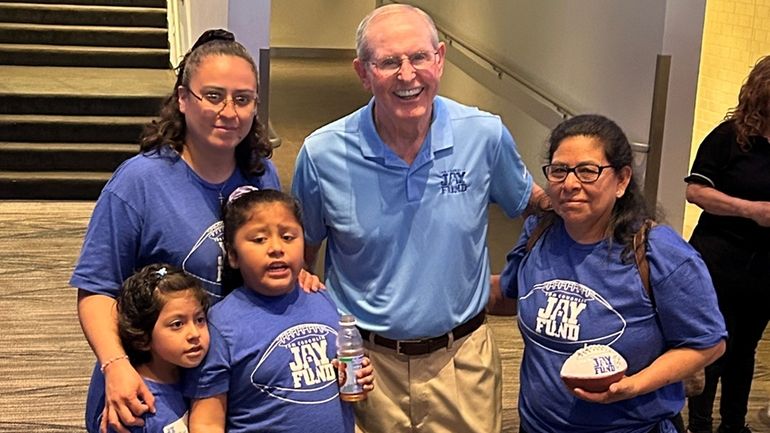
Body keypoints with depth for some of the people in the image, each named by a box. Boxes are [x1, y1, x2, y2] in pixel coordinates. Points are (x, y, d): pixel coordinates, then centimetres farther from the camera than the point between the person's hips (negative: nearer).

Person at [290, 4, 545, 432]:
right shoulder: (323, 155, -11)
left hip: (463, 359, 1)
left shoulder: (486, 136, -10)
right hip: (363, 362, -1)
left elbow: (531, 201, 11)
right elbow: (301, 252, 4)